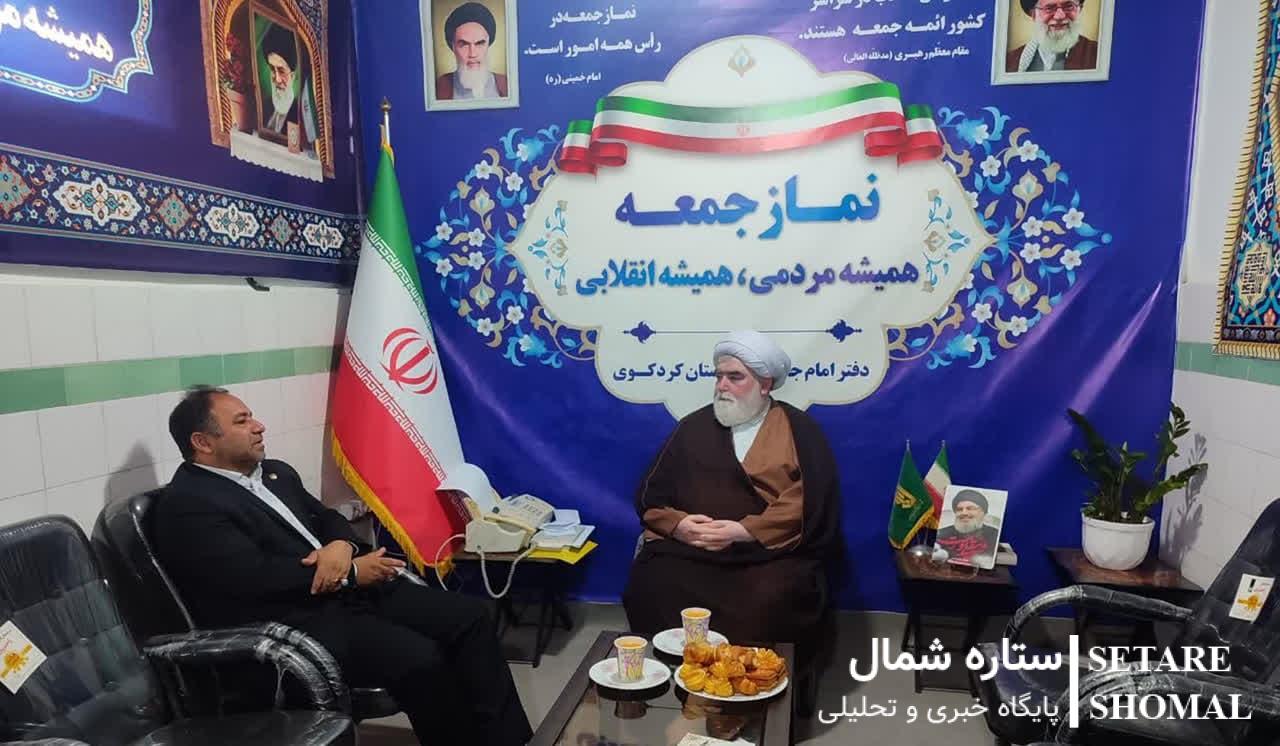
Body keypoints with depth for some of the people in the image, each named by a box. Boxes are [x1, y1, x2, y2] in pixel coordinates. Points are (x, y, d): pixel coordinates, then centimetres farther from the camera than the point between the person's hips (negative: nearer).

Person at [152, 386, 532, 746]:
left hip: (352, 588, 8)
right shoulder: (186, 505, -9)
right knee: (418, 657, -29)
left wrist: (341, 546, -7)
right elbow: (258, 577, -19)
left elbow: (327, 517, 17)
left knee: (470, 614, -6)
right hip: (293, 619, -8)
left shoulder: (275, 472, 17)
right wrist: (352, 573, -15)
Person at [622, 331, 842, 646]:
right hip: (689, 551, 2)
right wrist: (677, 524, -8)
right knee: (649, 590, -25)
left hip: (770, 555, -2)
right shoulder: (694, 426, 16)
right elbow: (651, 494, 14)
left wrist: (744, 531, -16)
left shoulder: (800, 431, 7)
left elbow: (810, 503, -5)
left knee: (773, 601, -32)